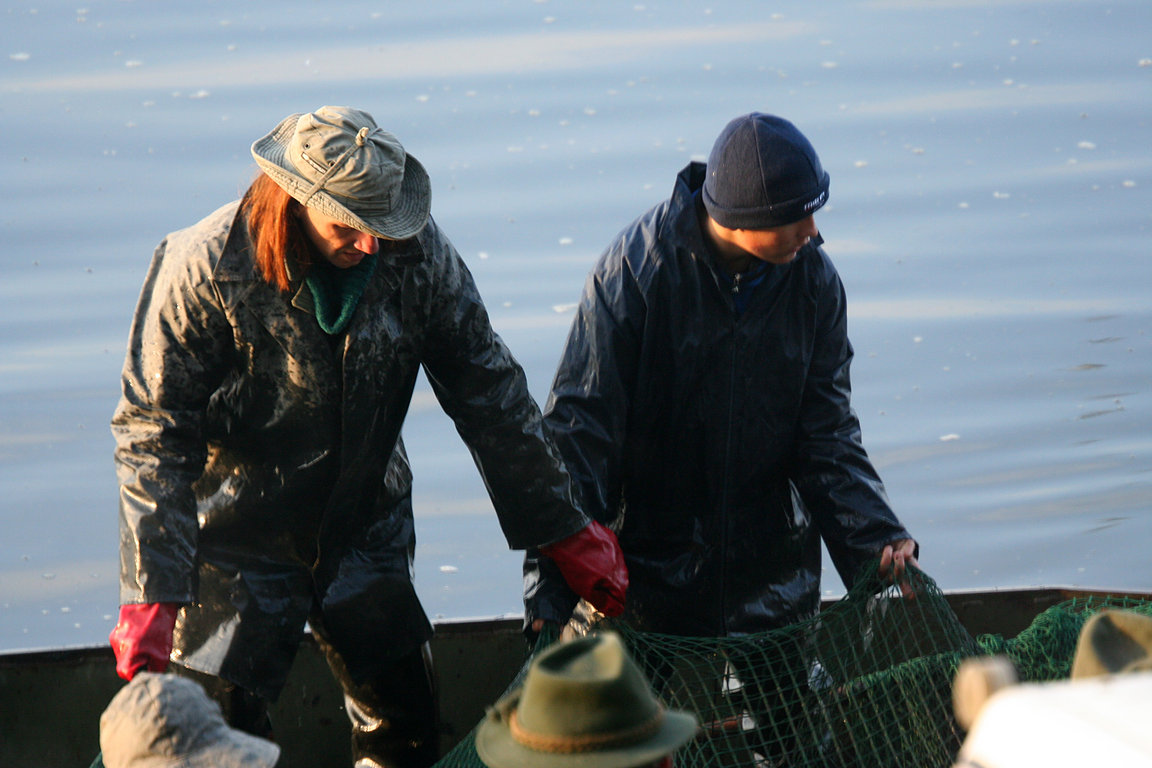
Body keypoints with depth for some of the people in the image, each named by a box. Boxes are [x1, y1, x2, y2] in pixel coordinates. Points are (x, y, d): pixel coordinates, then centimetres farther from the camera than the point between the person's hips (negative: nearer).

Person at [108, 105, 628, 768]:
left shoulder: (418, 253, -11)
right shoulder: (205, 270, -20)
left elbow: (490, 395, 0)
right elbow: (154, 435, -17)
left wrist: (566, 535, 3)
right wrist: (152, 595, -24)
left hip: (366, 533, 4)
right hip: (240, 539, -3)